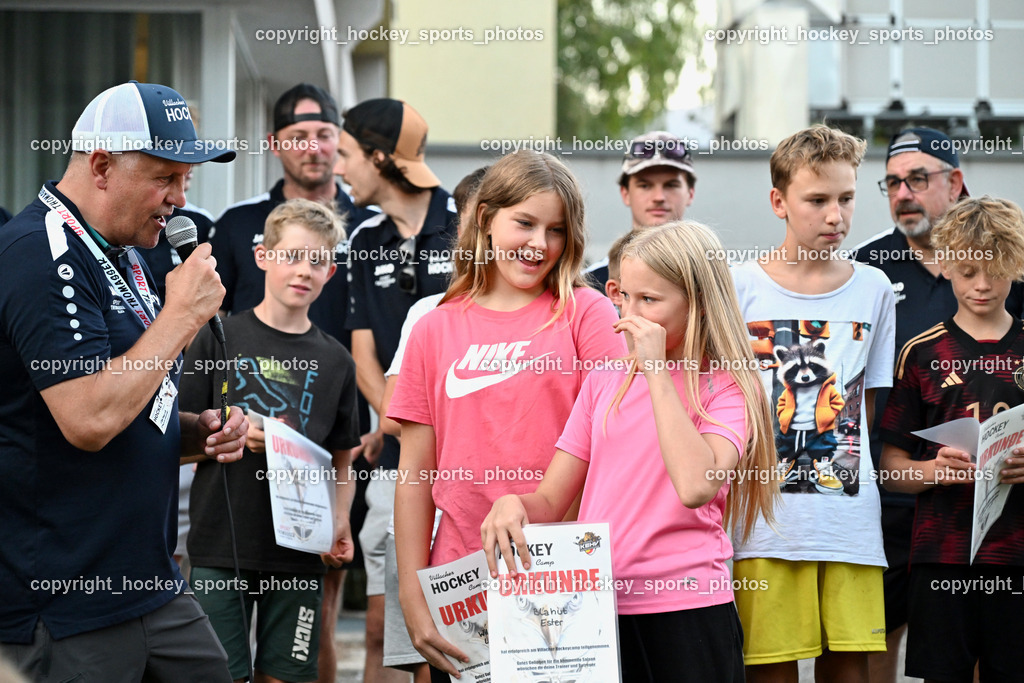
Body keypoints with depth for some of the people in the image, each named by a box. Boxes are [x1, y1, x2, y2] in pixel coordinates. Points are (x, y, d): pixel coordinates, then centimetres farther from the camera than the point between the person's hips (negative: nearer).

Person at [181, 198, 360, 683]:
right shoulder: (220, 338, 1)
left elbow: (342, 460, 14)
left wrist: (340, 520, -3)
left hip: (299, 550, 2)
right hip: (220, 546, -2)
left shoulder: (334, 361, 9)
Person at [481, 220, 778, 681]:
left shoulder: (727, 387, -2)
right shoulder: (605, 381, 12)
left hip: (686, 611, -4)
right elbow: (550, 501, 11)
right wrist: (514, 504, -13)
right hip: (597, 610, 4)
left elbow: (696, 487, -21)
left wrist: (658, 370, -14)